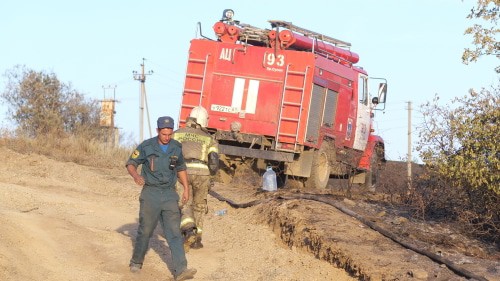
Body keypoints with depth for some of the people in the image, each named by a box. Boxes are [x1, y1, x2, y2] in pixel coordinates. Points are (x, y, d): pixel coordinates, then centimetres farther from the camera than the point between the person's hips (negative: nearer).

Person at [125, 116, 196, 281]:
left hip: (169, 194, 2)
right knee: (145, 230, 6)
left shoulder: (177, 148, 2)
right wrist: (136, 175, -21)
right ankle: (136, 262, 28)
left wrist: (186, 189, 12)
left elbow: (181, 168, 17)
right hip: (151, 193, -2)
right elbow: (130, 164, -1)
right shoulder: (146, 146, -8)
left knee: (174, 232, -7)